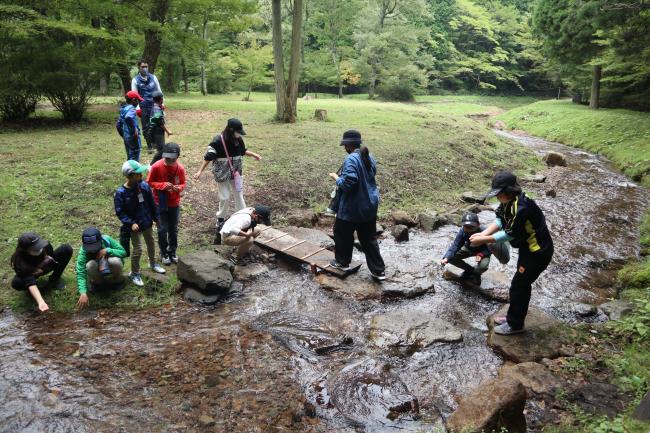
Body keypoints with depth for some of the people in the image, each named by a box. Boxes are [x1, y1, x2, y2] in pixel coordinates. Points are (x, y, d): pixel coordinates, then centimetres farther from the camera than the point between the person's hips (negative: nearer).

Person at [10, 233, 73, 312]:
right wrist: (41, 302, -60)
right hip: (29, 273, -3)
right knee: (16, 283, -35)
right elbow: (30, 283, -46)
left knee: (67, 249, -20)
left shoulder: (44, 245, -30)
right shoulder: (19, 261, -38)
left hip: (46, 266, 3)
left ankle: (54, 279, -3)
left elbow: (52, 256, -6)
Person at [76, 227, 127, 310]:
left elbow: (123, 252, -19)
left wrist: (107, 251, -36)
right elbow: (81, 273, -33)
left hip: (110, 268, 0)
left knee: (115, 261, -35)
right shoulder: (83, 251, -27)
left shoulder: (107, 240, -26)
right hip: (98, 271, 0)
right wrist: (83, 293, -45)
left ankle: (118, 280, -2)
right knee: (90, 265, -34)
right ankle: (96, 282, 0)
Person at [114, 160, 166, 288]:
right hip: (135, 225, -5)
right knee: (138, 250, 1)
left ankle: (153, 264, 48)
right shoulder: (121, 193, -22)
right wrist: (131, 223, -26)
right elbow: (119, 212, -16)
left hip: (147, 222, 5)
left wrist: (156, 218, 9)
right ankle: (134, 273, 21)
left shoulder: (144, 186, -10)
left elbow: (152, 203, 2)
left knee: (151, 244, 22)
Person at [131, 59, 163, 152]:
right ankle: (149, 146, 15)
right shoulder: (135, 80, 0)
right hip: (143, 107, -1)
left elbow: (159, 91, 12)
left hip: (154, 106, 1)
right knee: (146, 127, 4)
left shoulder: (153, 77, 6)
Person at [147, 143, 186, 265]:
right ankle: (164, 253, 21)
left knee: (173, 229, 12)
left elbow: (183, 183, 3)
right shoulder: (156, 167, -15)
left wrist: (178, 188, -21)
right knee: (162, 229, 3)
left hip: (175, 203, 2)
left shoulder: (180, 168, -8)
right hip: (160, 204, -2)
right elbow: (149, 182, -7)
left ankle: (172, 252, 28)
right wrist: (163, 185, -23)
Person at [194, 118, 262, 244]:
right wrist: (200, 171, -19)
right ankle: (220, 219, 22)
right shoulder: (218, 141, -21)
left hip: (236, 173, 5)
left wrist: (254, 155, 10)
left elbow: (243, 151, 16)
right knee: (225, 198, 1)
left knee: (239, 195, 11)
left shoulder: (238, 140, -4)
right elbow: (208, 157, -17)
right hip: (222, 174, -5)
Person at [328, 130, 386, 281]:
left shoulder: (351, 159, -21)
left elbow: (348, 183, -29)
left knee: (342, 234, 16)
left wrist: (336, 178, -10)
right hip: (370, 205, 8)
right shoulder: (369, 157, 7)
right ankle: (379, 270, 14)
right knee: (368, 238, 14)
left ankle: (342, 262, 33)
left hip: (353, 207, -8)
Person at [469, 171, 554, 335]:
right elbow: (499, 220, -1)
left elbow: (509, 234, -26)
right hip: (528, 248, 10)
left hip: (538, 252, -10)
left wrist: (483, 240, -21)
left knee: (518, 286, 2)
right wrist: (483, 233, -18)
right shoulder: (508, 201, -4)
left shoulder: (522, 208, -33)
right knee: (523, 284, 21)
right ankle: (514, 317, 37)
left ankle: (514, 325, 18)